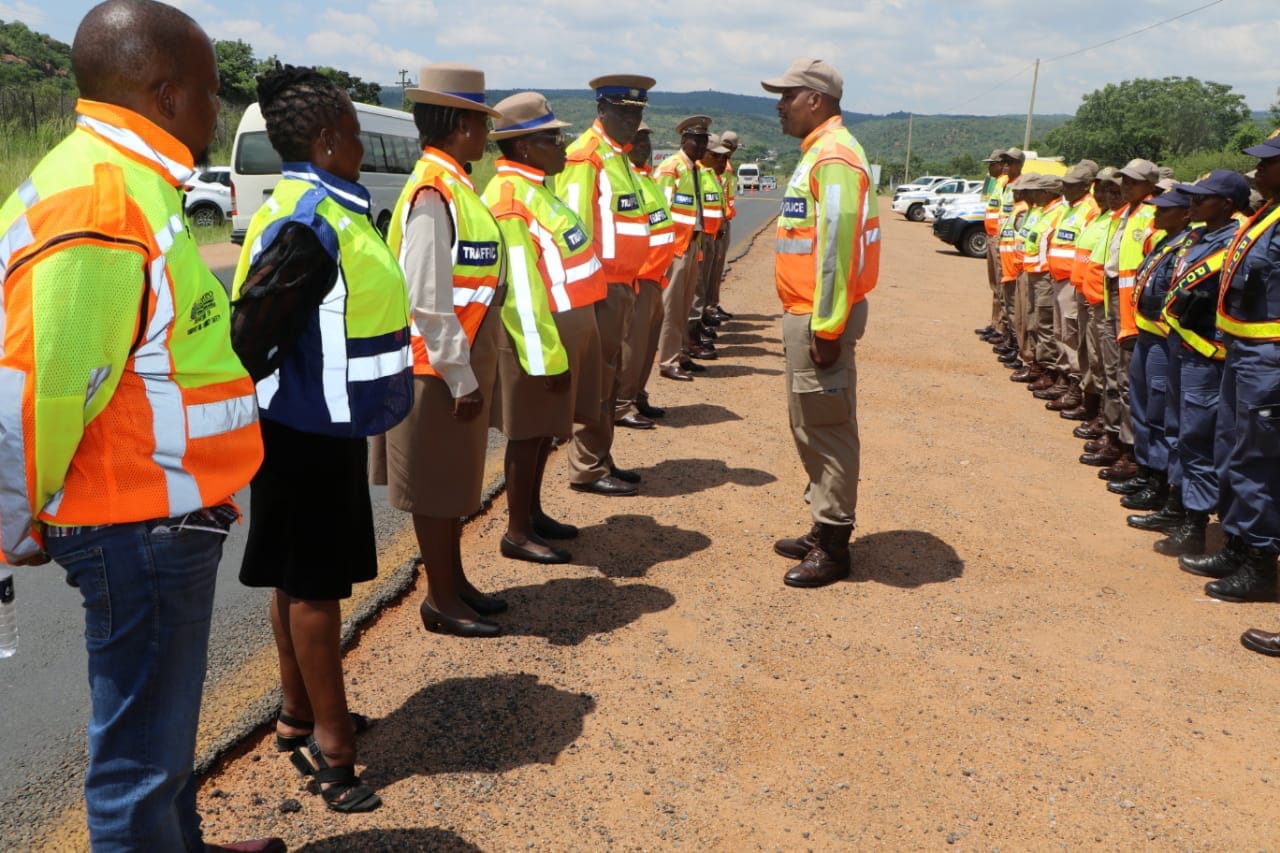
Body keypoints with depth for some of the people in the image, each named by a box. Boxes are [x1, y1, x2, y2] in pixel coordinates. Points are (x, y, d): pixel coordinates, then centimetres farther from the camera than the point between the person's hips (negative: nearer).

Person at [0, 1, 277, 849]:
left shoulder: (128, 182, 11)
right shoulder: (96, 201, -22)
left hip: (167, 515, 10)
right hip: (139, 525, -10)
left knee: (164, 717, 26)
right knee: (140, 746, 6)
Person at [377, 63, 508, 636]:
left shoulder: (456, 185, 10)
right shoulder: (432, 191, -19)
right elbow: (427, 299, -23)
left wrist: (474, 369, 14)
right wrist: (462, 378, -19)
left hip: (463, 364, 9)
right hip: (440, 370, -9)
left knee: (456, 480, 18)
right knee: (436, 485, 4)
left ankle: (454, 581, 33)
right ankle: (440, 599, 18)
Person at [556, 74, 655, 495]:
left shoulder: (620, 157, 18)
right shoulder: (585, 156, -12)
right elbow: (574, 226, -18)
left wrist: (630, 282, 16)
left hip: (621, 285, 9)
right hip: (598, 285, -9)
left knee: (609, 375, 15)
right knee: (594, 379, -3)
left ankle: (602, 458, 25)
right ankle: (588, 469, 5)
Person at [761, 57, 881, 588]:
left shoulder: (834, 156, -15)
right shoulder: (819, 153, 18)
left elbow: (837, 246, -22)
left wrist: (826, 326, -23)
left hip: (820, 318, -10)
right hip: (807, 314, 10)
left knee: (826, 429, -4)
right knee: (811, 426, 15)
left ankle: (834, 547, 6)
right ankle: (824, 531, 26)